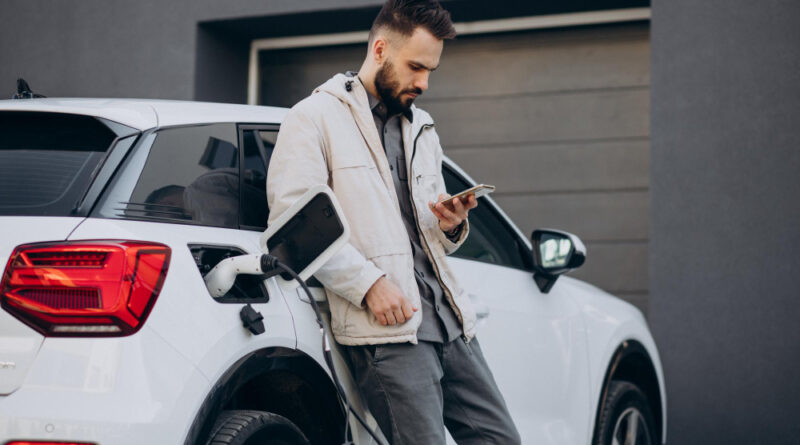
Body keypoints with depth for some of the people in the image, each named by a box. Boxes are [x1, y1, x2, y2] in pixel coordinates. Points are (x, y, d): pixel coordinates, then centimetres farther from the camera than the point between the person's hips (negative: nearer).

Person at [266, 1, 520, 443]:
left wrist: (451, 227, 5)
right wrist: (369, 283, -17)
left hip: (445, 313, 7)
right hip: (385, 327, -7)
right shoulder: (315, 117, 1)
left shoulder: (421, 128, 24)